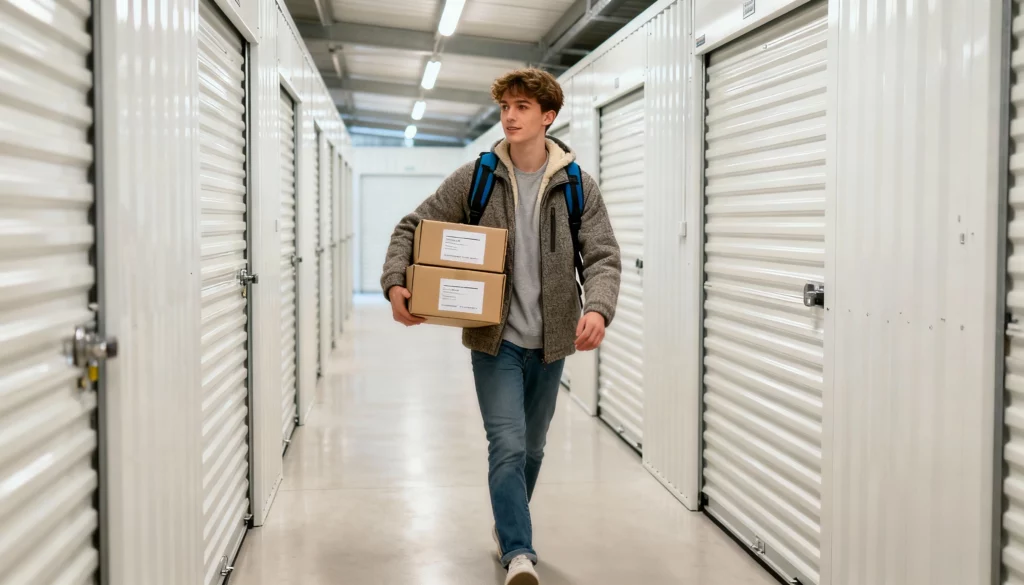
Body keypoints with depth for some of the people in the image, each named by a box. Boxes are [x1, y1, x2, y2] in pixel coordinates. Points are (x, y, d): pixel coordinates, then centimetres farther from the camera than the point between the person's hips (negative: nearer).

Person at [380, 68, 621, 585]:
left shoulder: (579, 188, -2)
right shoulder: (474, 179, -4)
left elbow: (603, 257, -6)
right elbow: (412, 228, 2)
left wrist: (598, 308, -27)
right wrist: (395, 281, -16)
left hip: (549, 341, 2)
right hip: (495, 339, -2)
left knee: (531, 449, 17)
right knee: (508, 446, -12)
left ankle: (508, 528, 39)